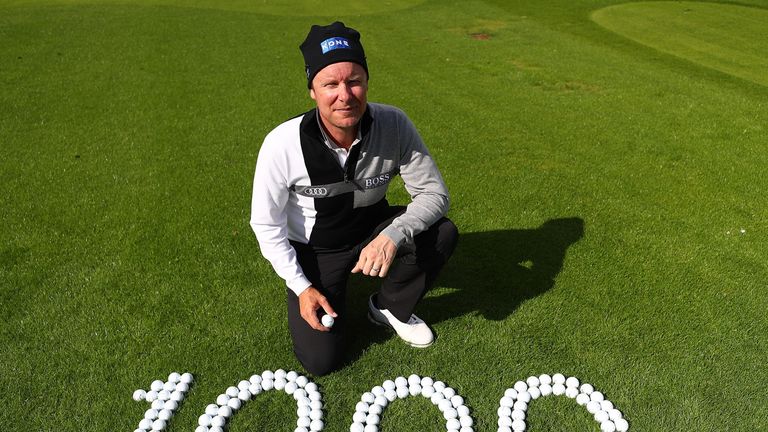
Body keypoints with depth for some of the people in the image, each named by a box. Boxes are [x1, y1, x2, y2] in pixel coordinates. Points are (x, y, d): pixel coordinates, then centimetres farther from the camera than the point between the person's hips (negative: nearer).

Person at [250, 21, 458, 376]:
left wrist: (392, 235, -35)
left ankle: (391, 307, 4)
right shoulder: (283, 144, -27)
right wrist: (301, 287, -16)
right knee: (320, 361, -6)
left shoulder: (394, 125, -23)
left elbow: (434, 193, -17)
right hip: (313, 251, -1)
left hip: (373, 232, 2)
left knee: (442, 234, -24)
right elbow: (266, 226, -14)